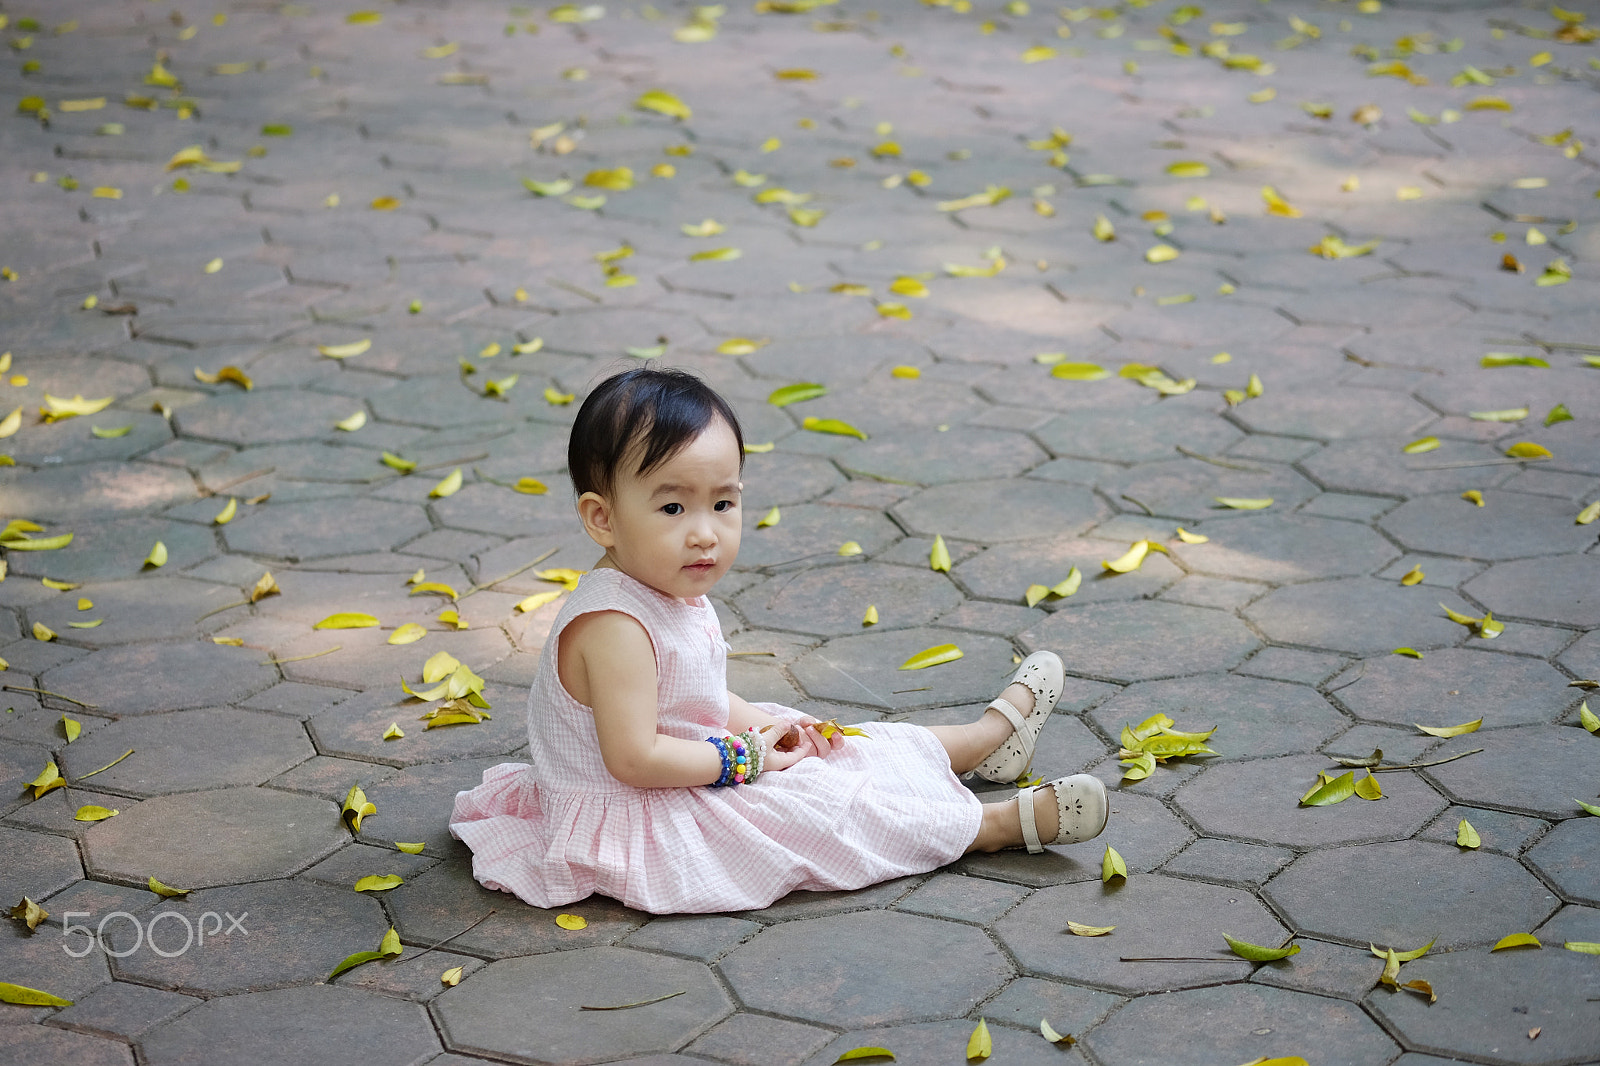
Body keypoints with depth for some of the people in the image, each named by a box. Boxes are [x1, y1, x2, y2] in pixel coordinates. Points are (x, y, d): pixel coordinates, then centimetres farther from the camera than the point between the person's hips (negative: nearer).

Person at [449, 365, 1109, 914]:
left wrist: (757, 722, -1)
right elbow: (634, 756, -32)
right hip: (633, 821, -10)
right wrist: (741, 758, -21)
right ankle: (1002, 823, 0)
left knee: (830, 749, 16)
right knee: (830, 808, -10)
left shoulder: (670, 593, 0)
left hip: (694, 762, 10)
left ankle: (988, 738, 32)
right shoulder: (614, 625, -32)